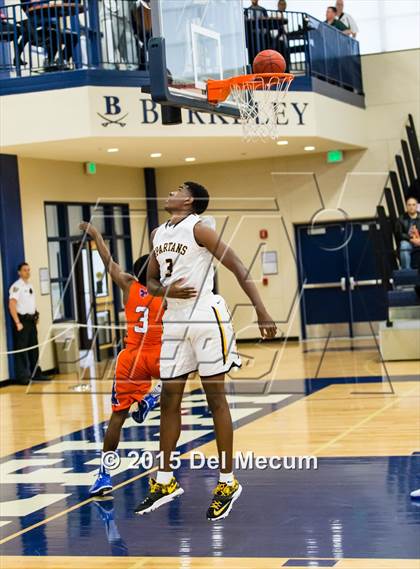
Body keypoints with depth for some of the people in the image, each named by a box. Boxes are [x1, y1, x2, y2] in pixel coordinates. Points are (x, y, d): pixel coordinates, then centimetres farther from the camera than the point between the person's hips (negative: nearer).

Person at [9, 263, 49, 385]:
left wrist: (36, 315, 12)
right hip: (22, 320, -8)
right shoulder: (16, 286, -12)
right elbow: (11, 305, -19)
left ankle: (36, 373, 22)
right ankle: (22, 377, -3)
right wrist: (17, 323, -22)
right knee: (21, 349, -6)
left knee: (34, 348, 13)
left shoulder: (30, 285, 14)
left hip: (31, 320, 8)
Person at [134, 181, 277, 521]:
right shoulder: (158, 234, 12)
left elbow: (238, 267, -11)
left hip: (206, 318, -7)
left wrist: (261, 312, -18)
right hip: (175, 321, 7)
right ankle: (165, 481, 18)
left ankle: (228, 482, 7)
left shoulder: (198, 227, -8)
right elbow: (151, 280, 19)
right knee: (169, 399, 8)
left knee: (215, 398, -2)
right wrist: (166, 291, -5)